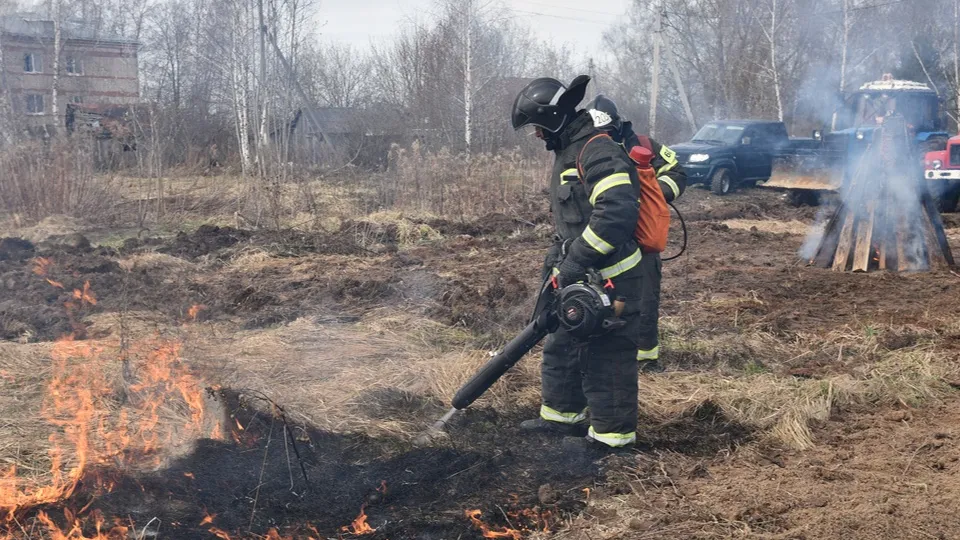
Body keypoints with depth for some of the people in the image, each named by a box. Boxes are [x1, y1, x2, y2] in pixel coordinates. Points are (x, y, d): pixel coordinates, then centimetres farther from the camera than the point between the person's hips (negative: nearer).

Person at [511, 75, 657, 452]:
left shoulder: (598, 150, -19)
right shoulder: (568, 153, 16)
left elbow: (617, 210, -31)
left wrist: (575, 260, -28)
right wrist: (556, 259, 17)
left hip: (614, 278, -11)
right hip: (583, 276, 11)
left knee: (607, 354, -2)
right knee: (561, 343, 18)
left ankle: (613, 433, 9)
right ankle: (562, 414, 32)